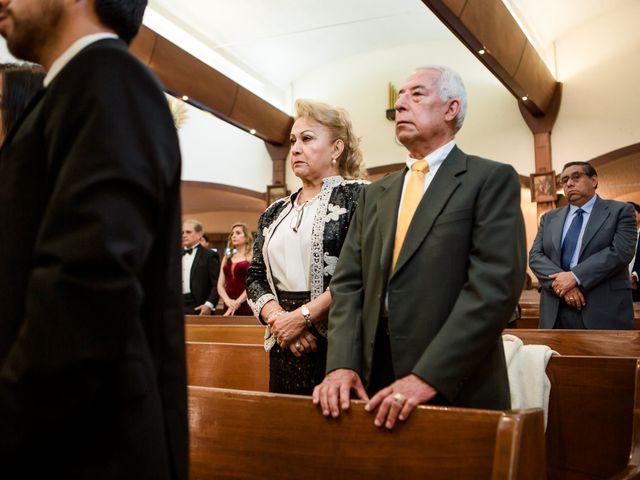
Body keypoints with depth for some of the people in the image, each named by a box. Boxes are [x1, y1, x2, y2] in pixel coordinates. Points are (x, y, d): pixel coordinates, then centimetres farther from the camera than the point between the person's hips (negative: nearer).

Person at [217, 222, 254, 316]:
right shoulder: (227, 258, 17)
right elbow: (220, 285, 10)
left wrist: (237, 303, -13)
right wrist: (227, 300, -9)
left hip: (246, 306, -4)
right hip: (229, 307, 5)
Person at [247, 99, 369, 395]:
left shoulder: (358, 195, -3)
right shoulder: (275, 212, 15)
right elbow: (255, 277, 10)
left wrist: (303, 315, -14)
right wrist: (277, 318, -9)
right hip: (284, 347, 5)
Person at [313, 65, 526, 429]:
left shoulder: (493, 179, -3)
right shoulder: (375, 194, 15)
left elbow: (496, 285, -14)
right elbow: (349, 283, 7)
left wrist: (428, 376, -21)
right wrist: (342, 364, -8)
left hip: (457, 389, -4)